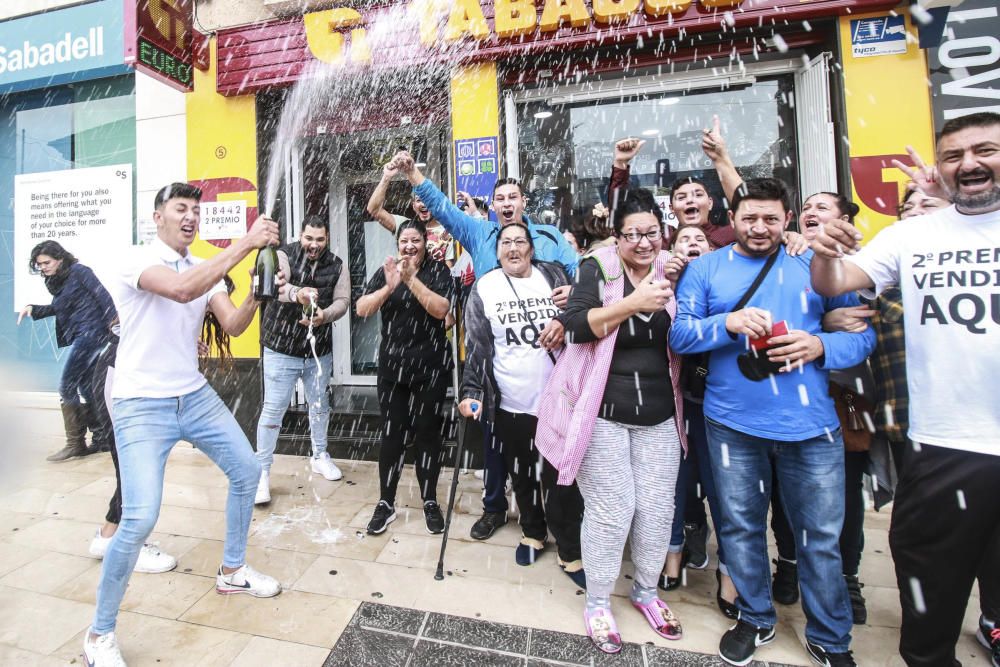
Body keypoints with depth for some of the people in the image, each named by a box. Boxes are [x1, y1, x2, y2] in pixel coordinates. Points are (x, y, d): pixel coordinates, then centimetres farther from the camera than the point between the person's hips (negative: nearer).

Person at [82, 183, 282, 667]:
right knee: (141, 518, -14)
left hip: (195, 396, 7)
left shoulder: (206, 269, 8)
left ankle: (232, 571, 31)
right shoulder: (136, 260, -11)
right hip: (141, 406, -6)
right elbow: (181, 290, -34)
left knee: (246, 470, 10)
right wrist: (245, 243, -34)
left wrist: (256, 295, -22)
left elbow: (232, 326, -3)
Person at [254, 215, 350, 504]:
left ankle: (319, 456, 38)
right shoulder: (284, 255, -9)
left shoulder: (336, 265, 1)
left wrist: (324, 315, -26)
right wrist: (297, 294, -50)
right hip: (282, 349, -4)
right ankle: (262, 470, 16)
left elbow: (342, 300, -5)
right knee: (273, 410, 0)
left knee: (320, 405, 17)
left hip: (319, 350, 4)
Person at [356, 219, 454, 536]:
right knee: (392, 432, 5)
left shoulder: (438, 271, -1)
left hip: (431, 366, -2)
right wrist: (389, 286, -22)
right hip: (392, 365, 2)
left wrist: (411, 278, -22)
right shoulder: (385, 271, 6)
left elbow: (441, 309, -16)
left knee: (427, 432, 7)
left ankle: (430, 501, 23)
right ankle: (386, 502, 20)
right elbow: (362, 310, -6)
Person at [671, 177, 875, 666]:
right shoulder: (706, 268, 5)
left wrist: (821, 346, -14)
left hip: (811, 423, 1)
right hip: (733, 422, 0)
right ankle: (755, 618, 38)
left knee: (821, 537, 12)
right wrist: (728, 322, -20)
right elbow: (678, 335, -3)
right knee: (741, 527, 14)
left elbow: (863, 333, 7)